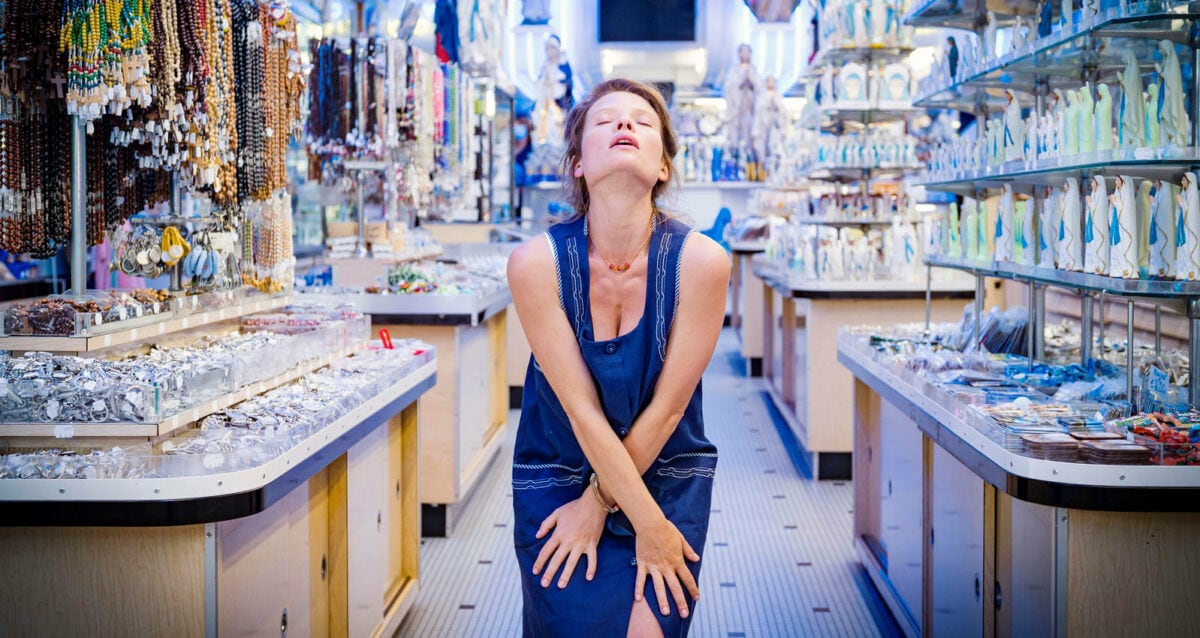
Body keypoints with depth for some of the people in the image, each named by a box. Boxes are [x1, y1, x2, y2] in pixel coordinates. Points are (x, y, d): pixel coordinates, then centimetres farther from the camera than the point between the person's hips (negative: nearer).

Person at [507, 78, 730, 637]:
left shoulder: (700, 261, -18)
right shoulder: (537, 263, -18)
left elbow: (666, 407, -13)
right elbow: (581, 408, -17)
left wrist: (598, 504, -8)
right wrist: (647, 523, -16)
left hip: (668, 476, 0)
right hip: (557, 477, 0)